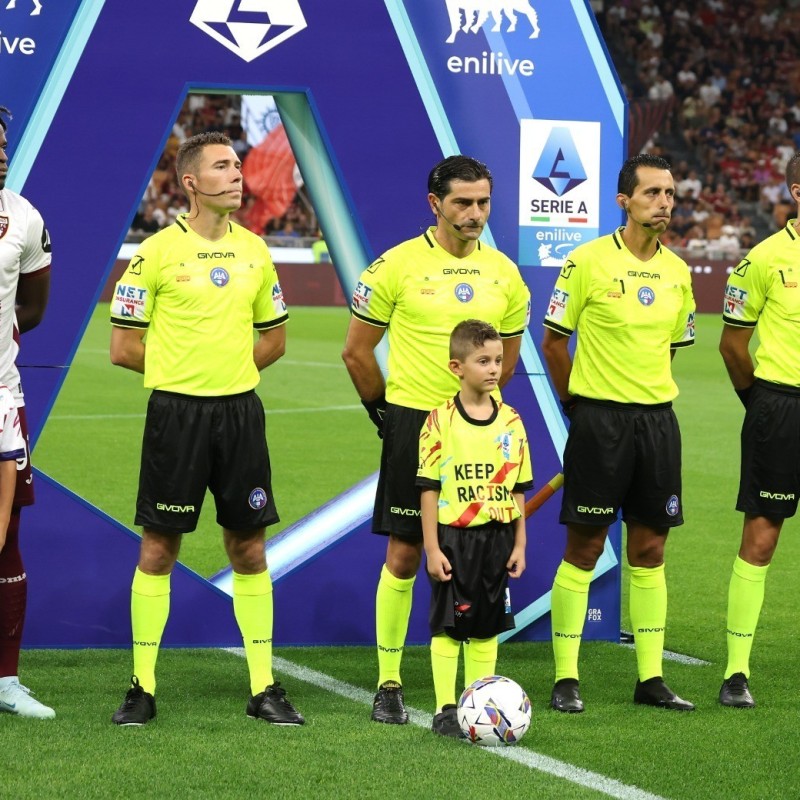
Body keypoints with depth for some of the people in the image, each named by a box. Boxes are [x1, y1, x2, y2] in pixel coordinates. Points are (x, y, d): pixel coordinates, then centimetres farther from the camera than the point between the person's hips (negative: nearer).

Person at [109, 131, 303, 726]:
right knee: (159, 548, 1)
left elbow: (274, 338, 17)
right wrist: (183, 367, 0)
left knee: (249, 548, 6)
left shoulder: (254, 251, 8)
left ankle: (264, 688, 11)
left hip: (240, 411, 4)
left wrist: (226, 369, 4)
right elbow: (124, 347, -4)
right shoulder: (157, 252, -6)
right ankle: (143, 688, 9)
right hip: (176, 413, -4)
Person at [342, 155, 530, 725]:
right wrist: (386, 412, 5)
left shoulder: (504, 273, 6)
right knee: (404, 555, -1)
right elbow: (357, 351, 2)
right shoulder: (398, 266, -5)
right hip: (413, 423, -3)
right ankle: (389, 686, 6)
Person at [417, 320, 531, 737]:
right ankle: (445, 710, 6)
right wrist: (432, 548, -10)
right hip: (453, 537, -4)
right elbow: (429, 488, -6)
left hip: (497, 537, 4)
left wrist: (519, 544, 7)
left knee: (488, 626, 9)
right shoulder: (441, 421, -7)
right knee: (448, 625, 0)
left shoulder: (510, 421, 5)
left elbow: (517, 488, 10)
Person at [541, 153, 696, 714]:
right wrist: (577, 403, 1)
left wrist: (648, 393, 14)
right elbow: (554, 339, -2)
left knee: (649, 550, 8)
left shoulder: (677, 271, 8)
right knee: (584, 549, -1)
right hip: (599, 419, -5)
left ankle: (651, 678, 14)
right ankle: (566, 679, 5)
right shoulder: (588, 261, -8)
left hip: (657, 416, 5)